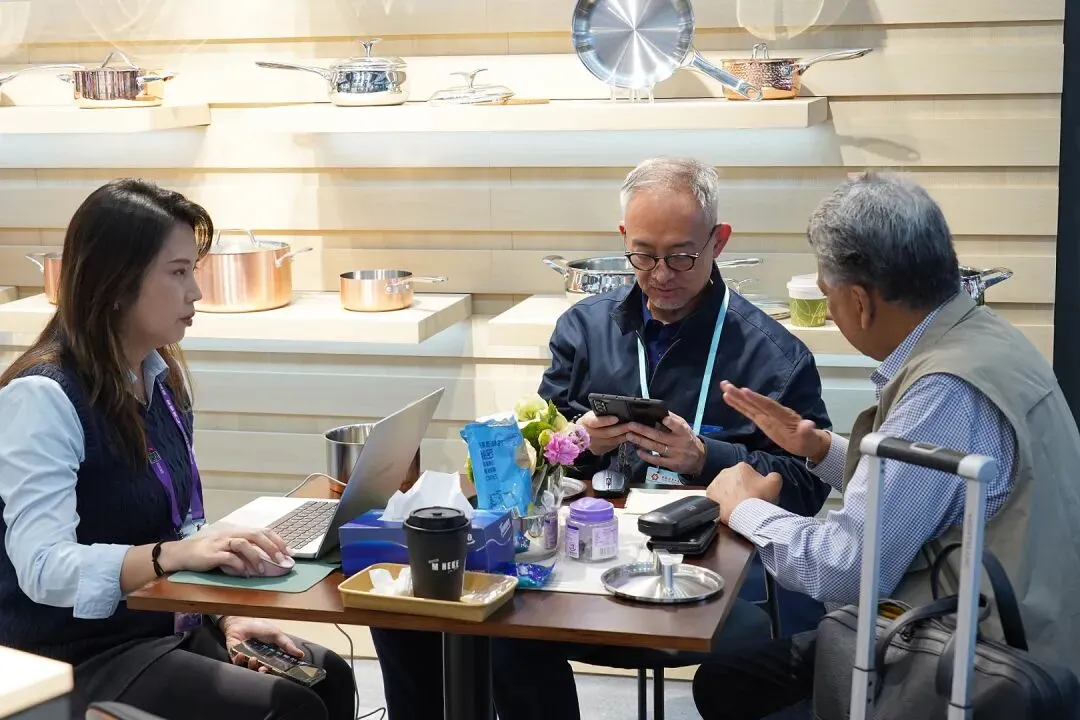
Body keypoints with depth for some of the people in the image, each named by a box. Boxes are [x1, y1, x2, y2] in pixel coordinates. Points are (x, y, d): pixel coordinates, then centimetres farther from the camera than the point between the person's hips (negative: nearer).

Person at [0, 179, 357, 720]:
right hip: (78, 656, -7)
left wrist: (227, 613, -2)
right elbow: (44, 569, -27)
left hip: (168, 629, 8)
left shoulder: (163, 378, 7)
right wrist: (174, 554, -38)